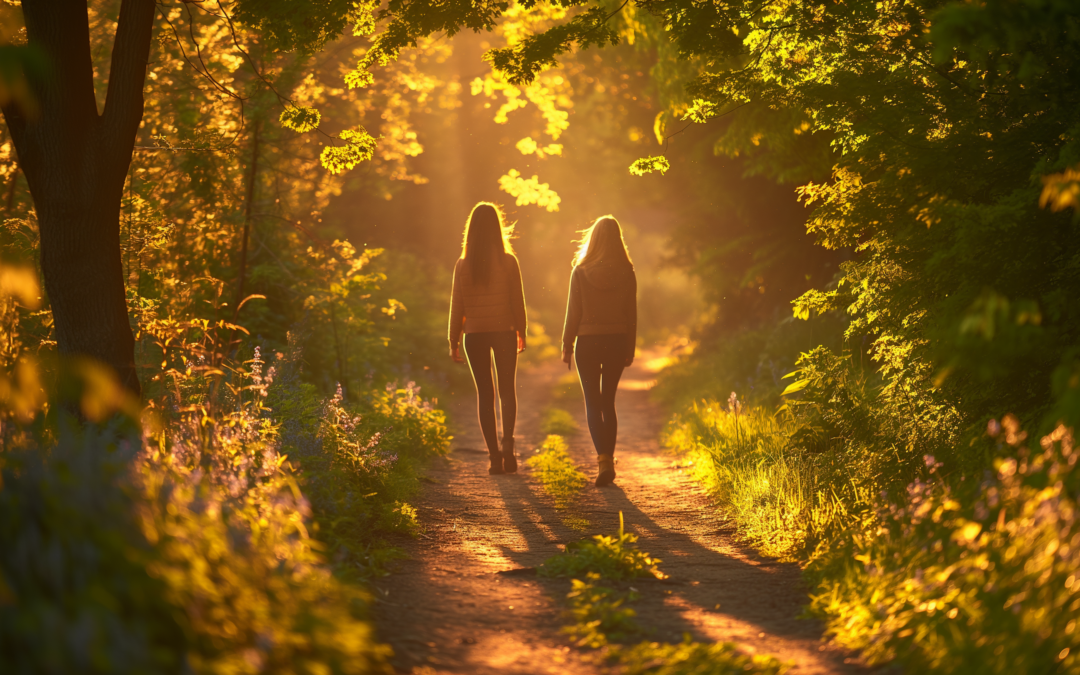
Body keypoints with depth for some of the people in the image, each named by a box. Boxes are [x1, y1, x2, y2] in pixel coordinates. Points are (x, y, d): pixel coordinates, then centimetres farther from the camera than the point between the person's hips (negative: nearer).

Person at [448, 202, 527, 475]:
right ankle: (508, 444, -7)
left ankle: (495, 455, 6)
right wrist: (521, 332, 11)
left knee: (484, 394, 9)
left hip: (475, 335, 1)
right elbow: (518, 301, -3)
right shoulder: (508, 262, -7)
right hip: (504, 332, -1)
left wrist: (454, 342, 7)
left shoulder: (463, 265, -5)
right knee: (508, 390, 13)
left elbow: (456, 306, -1)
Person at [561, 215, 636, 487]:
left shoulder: (581, 272, -8)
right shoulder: (627, 273, -3)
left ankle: (604, 460, -16)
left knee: (593, 403, 2)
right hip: (617, 342, 2)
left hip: (588, 342, -2)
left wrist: (567, 346, 5)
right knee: (608, 402, 15)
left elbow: (573, 313, -5)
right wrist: (630, 350, 9)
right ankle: (608, 460, 18)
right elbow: (631, 315, 1)